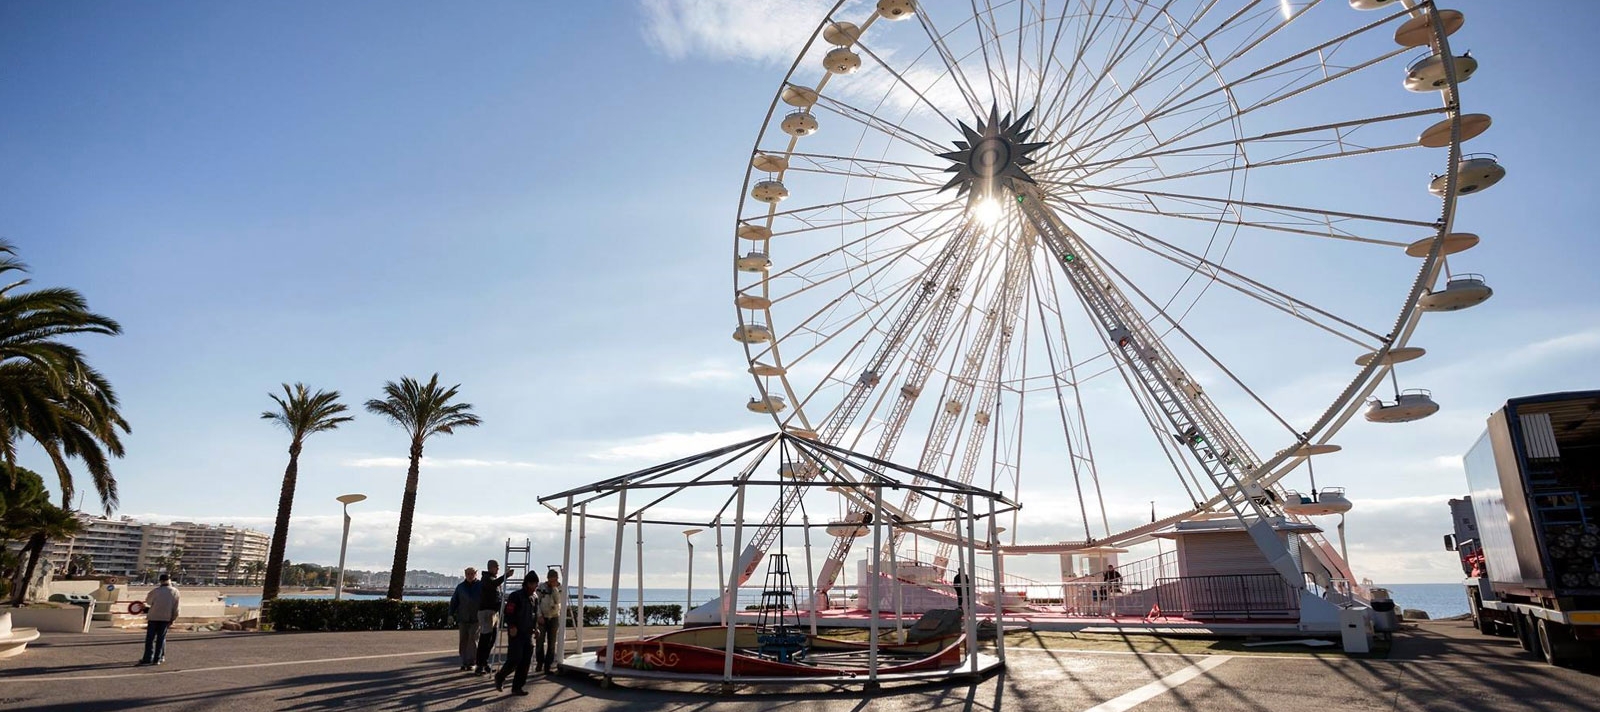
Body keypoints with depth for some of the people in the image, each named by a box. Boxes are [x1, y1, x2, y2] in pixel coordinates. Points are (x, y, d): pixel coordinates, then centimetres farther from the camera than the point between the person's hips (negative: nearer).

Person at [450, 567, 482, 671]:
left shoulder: (481, 586, 1)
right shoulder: (460, 587, 8)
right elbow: (454, 601, 11)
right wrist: (451, 614, 4)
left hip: (476, 618, -3)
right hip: (463, 618, 3)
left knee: (473, 639, -7)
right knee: (463, 640, 6)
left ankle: (470, 662, -2)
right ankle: (464, 662, 13)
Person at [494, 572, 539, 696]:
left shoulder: (534, 598, 13)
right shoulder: (516, 596, -10)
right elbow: (508, 613, -16)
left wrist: (535, 628, 12)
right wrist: (512, 626, -23)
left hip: (528, 634, 7)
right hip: (516, 633, -7)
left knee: (525, 661, 3)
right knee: (515, 659, -9)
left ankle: (517, 687, 11)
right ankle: (500, 677, 18)